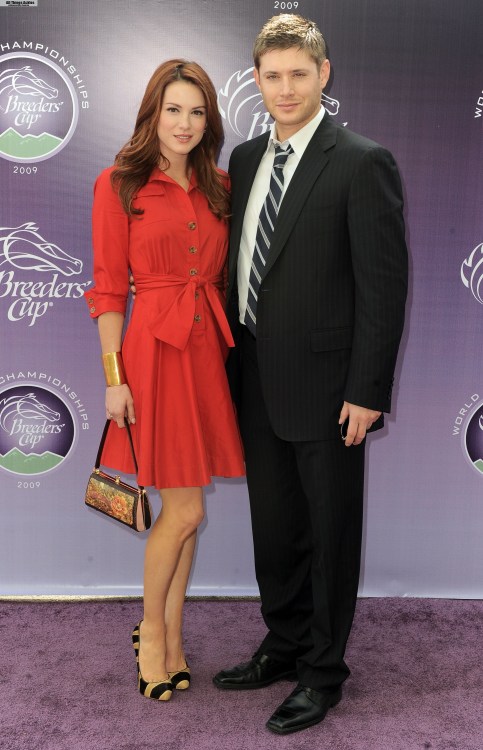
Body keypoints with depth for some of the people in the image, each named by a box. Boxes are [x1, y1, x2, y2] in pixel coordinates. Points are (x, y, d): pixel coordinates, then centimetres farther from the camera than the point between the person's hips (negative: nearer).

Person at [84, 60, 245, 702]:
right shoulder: (119, 186, -2)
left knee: (184, 509, 12)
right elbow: (109, 289, -5)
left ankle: (171, 636, 28)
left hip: (209, 351, 5)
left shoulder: (217, 187, 12)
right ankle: (152, 630, 23)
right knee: (185, 510, -3)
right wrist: (114, 378, -11)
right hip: (157, 350, -5)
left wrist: (228, 349, 7)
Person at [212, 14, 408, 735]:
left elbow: (384, 288, -12)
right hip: (258, 384, 6)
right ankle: (285, 646, 38)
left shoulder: (362, 163, -10)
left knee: (331, 533, 9)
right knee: (274, 530, 18)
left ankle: (323, 671, 27)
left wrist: (367, 393, -15)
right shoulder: (245, 159, 10)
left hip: (326, 388, -6)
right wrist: (233, 364, 11)